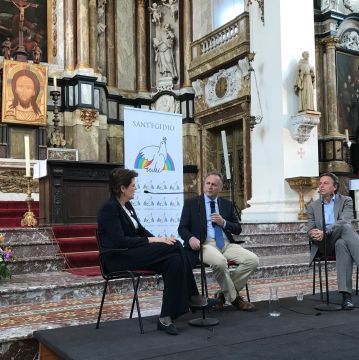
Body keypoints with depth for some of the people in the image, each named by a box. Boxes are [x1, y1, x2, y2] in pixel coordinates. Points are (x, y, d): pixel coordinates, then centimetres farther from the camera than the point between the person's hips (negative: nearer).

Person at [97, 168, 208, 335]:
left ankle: (166, 318, -17)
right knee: (175, 245, -22)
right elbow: (120, 241, -21)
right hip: (119, 259, -9)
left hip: (133, 253, 9)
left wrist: (159, 239, -3)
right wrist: (151, 240, -21)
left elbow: (140, 230, 16)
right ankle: (192, 295, -11)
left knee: (175, 261, -19)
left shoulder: (127, 206, 15)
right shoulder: (109, 208, -13)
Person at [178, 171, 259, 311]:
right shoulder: (191, 203, 9)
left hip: (226, 244, 5)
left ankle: (225, 294, -2)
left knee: (252, 260, -18)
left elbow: (238, 229, 16)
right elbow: (182, 228, 3)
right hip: (205, 244, -4)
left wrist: (224, 223, -4)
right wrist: (190, 238, -19)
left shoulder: (227, 204, 18)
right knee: (220, 261, -36)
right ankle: (233, 298, -10)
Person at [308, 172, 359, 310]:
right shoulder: (313, 206, 20)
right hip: (324, 245, 0)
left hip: (342, 240, 0)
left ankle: (346, 295, -47)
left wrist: (324, 232, -25)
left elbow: (345, 220, -10)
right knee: (345, 227, -34)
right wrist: (313, 234, -15)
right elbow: (310, 229, 13)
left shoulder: (346, 201, 10)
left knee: (342, 245, -40)